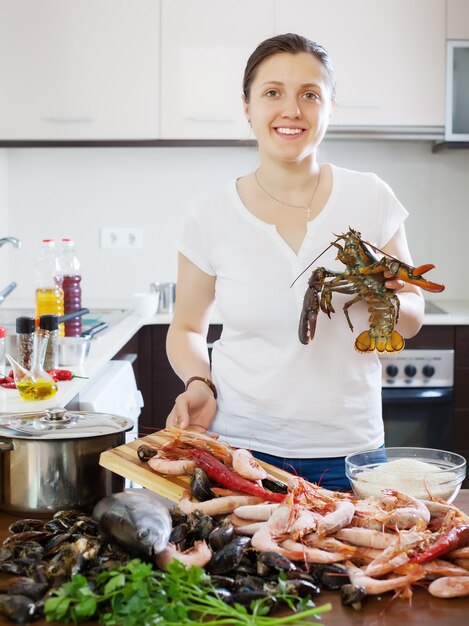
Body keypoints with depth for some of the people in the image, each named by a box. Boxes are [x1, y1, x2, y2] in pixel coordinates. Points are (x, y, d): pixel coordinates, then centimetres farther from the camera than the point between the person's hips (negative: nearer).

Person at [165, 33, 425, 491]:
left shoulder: (370, 199, -4)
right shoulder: (212, 215, -6)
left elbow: (412, 319, 6)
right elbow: (187, 327, 8)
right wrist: (199, 384, -11)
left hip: (347, 451, 1)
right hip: (238, 445, 0)